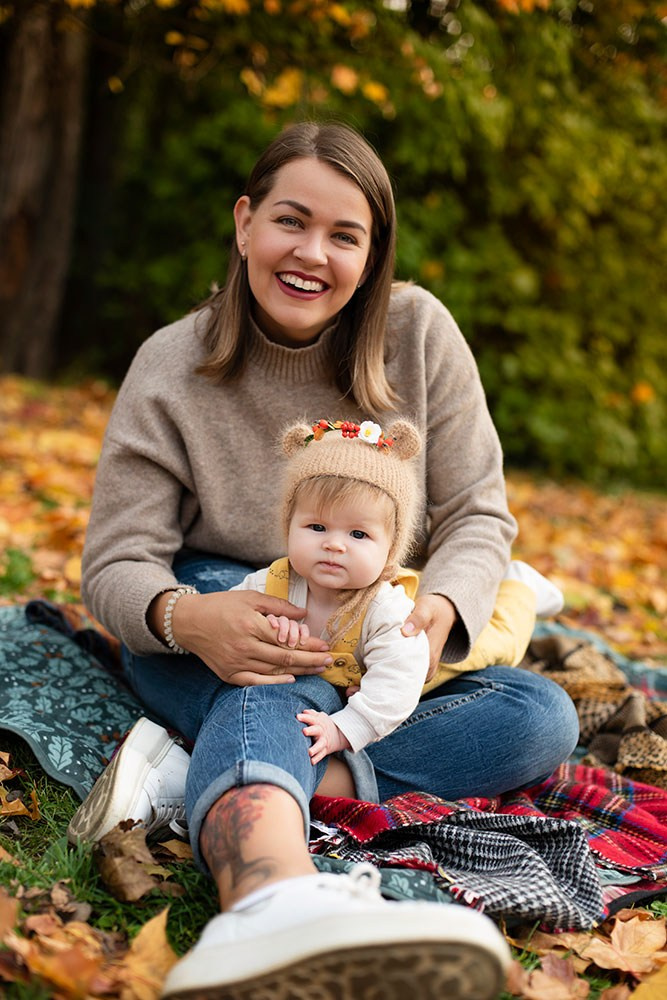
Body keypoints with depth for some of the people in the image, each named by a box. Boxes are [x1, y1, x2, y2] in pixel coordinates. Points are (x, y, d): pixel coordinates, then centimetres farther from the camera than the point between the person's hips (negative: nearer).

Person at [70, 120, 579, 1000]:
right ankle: (272, 904, -71)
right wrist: (185, 617, -37)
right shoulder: (171, 368, -10)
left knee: (544, 719, -22)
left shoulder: (419, 333, -7)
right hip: (215, 628, -3)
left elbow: (477, 515, -4)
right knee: (279, 679, -38)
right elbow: (116, 565, -12)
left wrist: (444, 607, -29)